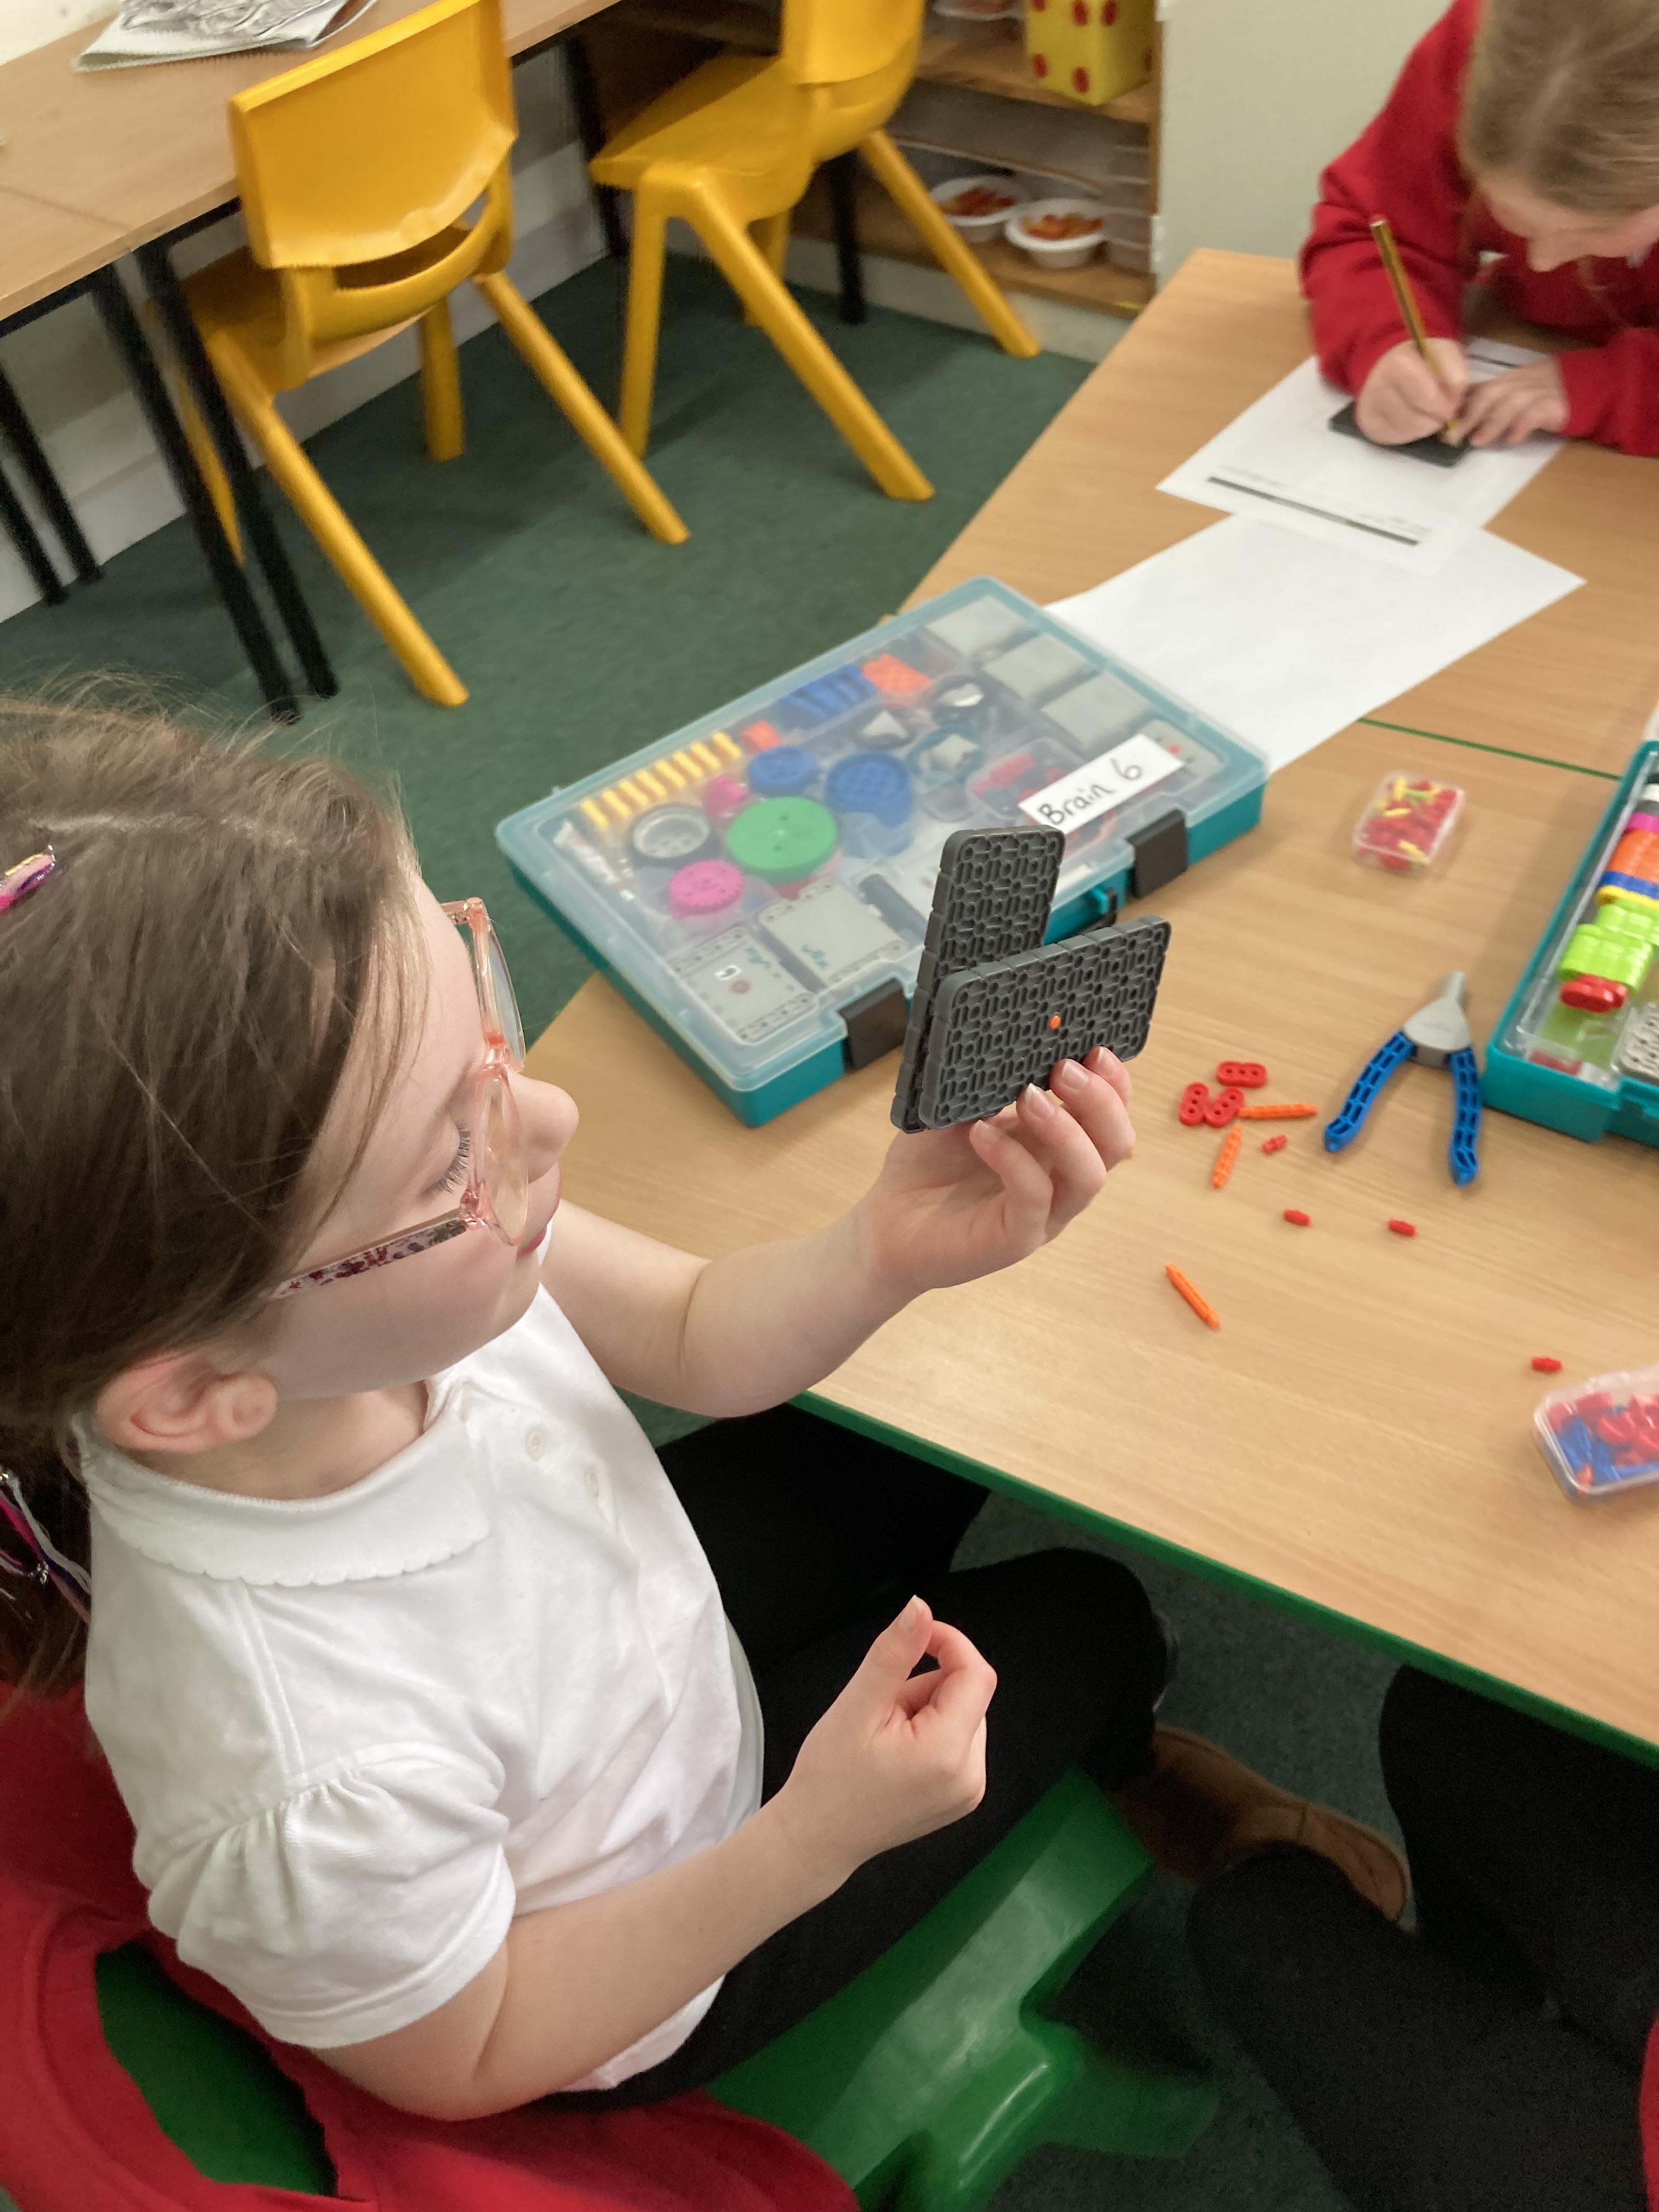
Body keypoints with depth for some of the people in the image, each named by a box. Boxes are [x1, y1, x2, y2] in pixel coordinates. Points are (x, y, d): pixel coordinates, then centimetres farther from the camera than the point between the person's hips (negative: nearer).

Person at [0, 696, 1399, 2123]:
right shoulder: (306, 1793, -45)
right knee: (1085, 1618, 11)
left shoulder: (413, 1251, -32)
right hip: (644, 1993, -4)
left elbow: (699, 1340, -14)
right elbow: (466, 2062, -21)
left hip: (648, 1631, 5)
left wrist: (891, 1253, -34)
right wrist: (815, 1841, -28)